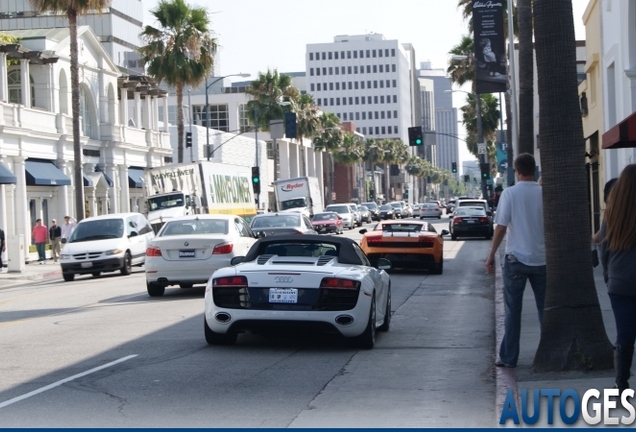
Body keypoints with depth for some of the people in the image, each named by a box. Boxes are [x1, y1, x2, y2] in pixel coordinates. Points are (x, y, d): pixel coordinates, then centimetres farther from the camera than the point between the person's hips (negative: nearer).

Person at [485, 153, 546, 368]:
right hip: (541, 259, 2)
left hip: (516, 259, -2)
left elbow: (501, 228, -9)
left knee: (513, 310, 6)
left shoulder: (509, 193, -8)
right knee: (545, 309, 10)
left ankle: (509, 357, 8)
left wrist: (491, 256, 0)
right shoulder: (544, 193, -2)